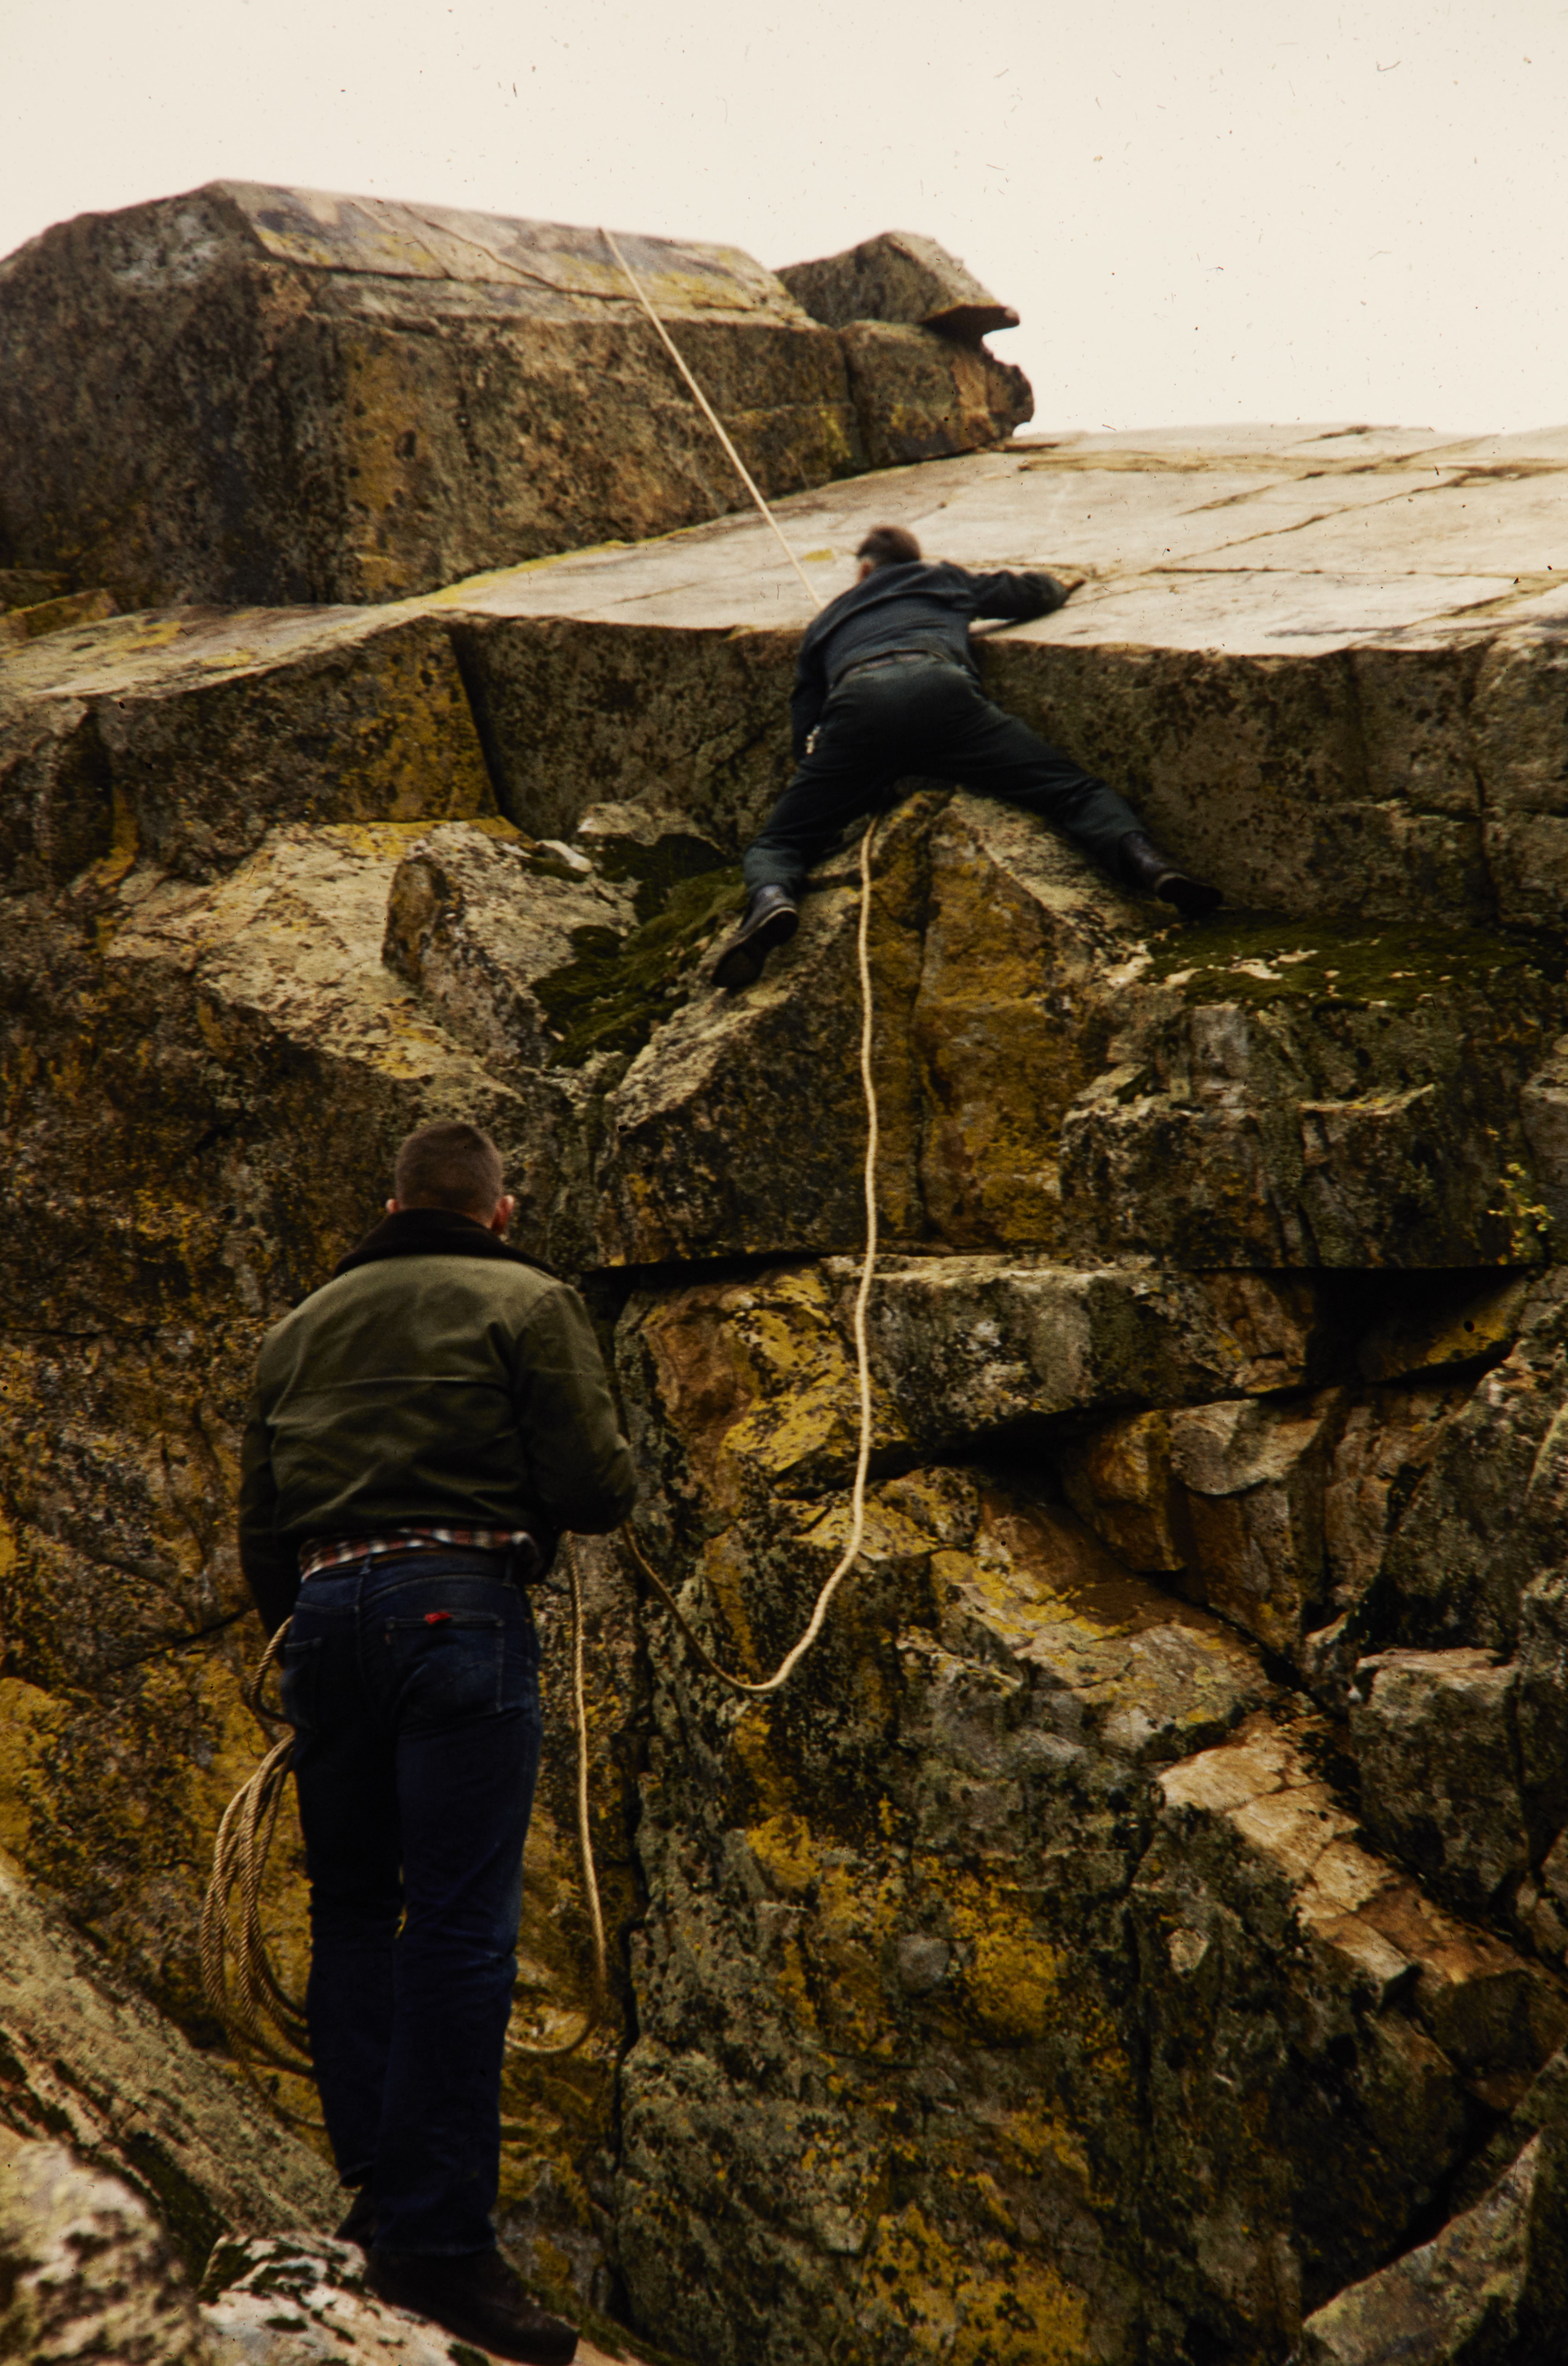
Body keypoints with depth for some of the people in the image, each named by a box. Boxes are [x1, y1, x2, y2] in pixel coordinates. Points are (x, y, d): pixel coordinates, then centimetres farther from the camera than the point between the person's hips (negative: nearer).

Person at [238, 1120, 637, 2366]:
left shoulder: (304, 1326, 20)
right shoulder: (528, 1302, 5)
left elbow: (260, 1528, 18)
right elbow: (595, 1490, -5)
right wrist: (610, 1475, 17)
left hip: (322, 1612, 5)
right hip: (461, 1603, -5)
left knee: (352, 1905, 16)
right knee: (460, 1921, -6)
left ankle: (374, 2186, 16)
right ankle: (440, 2241, -7)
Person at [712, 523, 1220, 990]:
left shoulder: (826, 621, 39)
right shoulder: (945, 581, 39)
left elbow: (804, 731, 31)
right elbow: (1045, 591, 48)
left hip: (856, 700, 0)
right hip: (939, 687, 0)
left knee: (777, 843, 7)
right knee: (1072, 791, -2)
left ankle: (771, 899, -29)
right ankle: (1144, 860, -31)